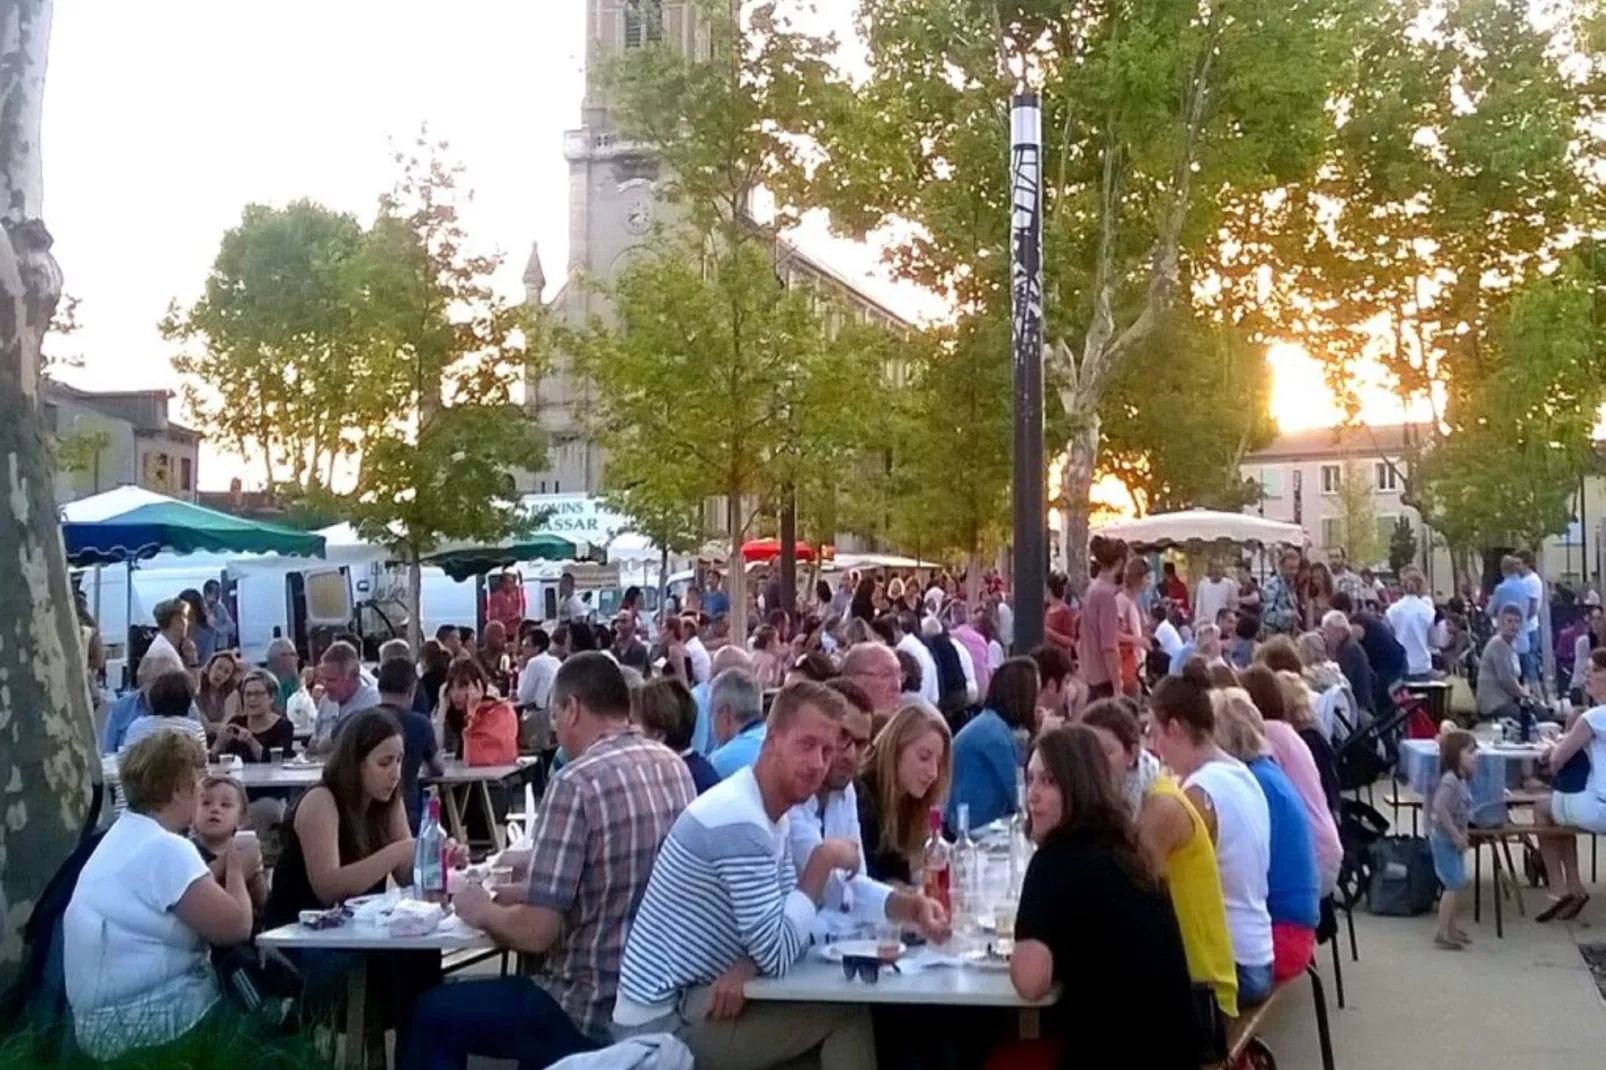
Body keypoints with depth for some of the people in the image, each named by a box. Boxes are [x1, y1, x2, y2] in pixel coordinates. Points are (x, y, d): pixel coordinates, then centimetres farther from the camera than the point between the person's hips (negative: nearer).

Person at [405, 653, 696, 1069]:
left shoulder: (577, 782, -20)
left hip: (598, 1008, -8)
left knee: (432, 1014, 13)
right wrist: (508, 895, 18)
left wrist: (482, 912, 0)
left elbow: (536, 932, -21)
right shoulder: (675, 767, 3)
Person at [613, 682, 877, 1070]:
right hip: (666, 1022, -9)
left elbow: (777, 929, 6)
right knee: (849, 1011, -10)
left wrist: (748, 964, -15)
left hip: (690, 998, 9)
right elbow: (779, 955, -22)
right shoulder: (740, 820, -23)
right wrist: (823, 859, -16)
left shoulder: (770, 812, 9)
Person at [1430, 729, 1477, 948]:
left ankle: (1451, 929, 27)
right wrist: (1456, 835, -25)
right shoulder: (1450, 781, -23)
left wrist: (1461, 835, 9)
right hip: (1445, 839, -10)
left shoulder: (1462, 780, 9)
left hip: (1453, 839, 10)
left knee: (1456, 884, 16)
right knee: (1453, 885, -8)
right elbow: (1440, 809, -30)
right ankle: (1442, 934, -3)